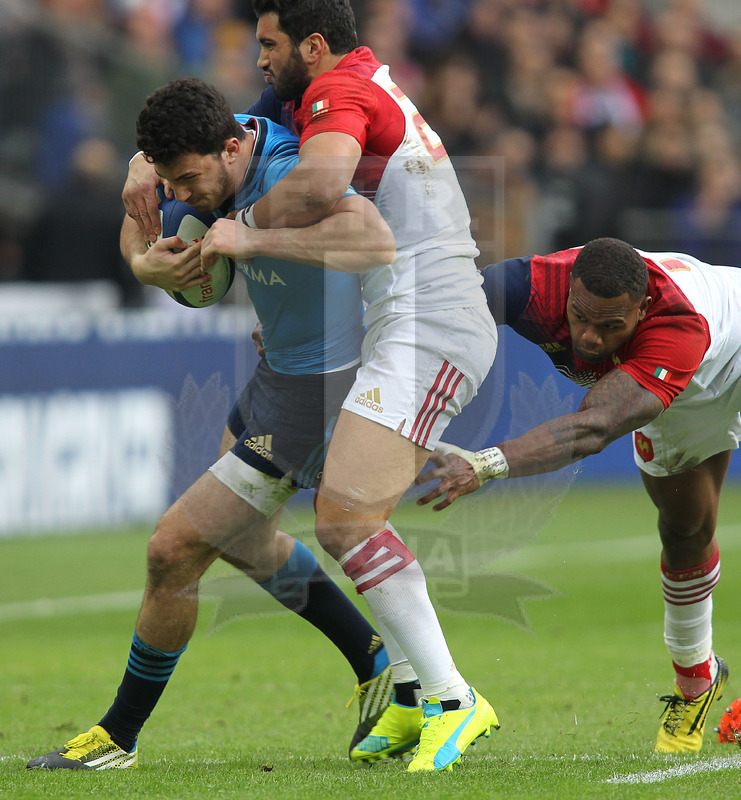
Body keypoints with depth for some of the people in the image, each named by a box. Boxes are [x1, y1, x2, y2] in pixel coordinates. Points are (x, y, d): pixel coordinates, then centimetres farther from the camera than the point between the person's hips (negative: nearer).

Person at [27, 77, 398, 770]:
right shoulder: (226, 144, -6)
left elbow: (377, 242, -50)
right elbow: (136, 221, 8)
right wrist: (145, 262, -17)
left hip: (312, 395, -11)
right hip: (275, 373, 11)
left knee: (174, 550, -7)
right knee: (242, 538, 29)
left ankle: (119, 736, 10)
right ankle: (377, 662, 41)